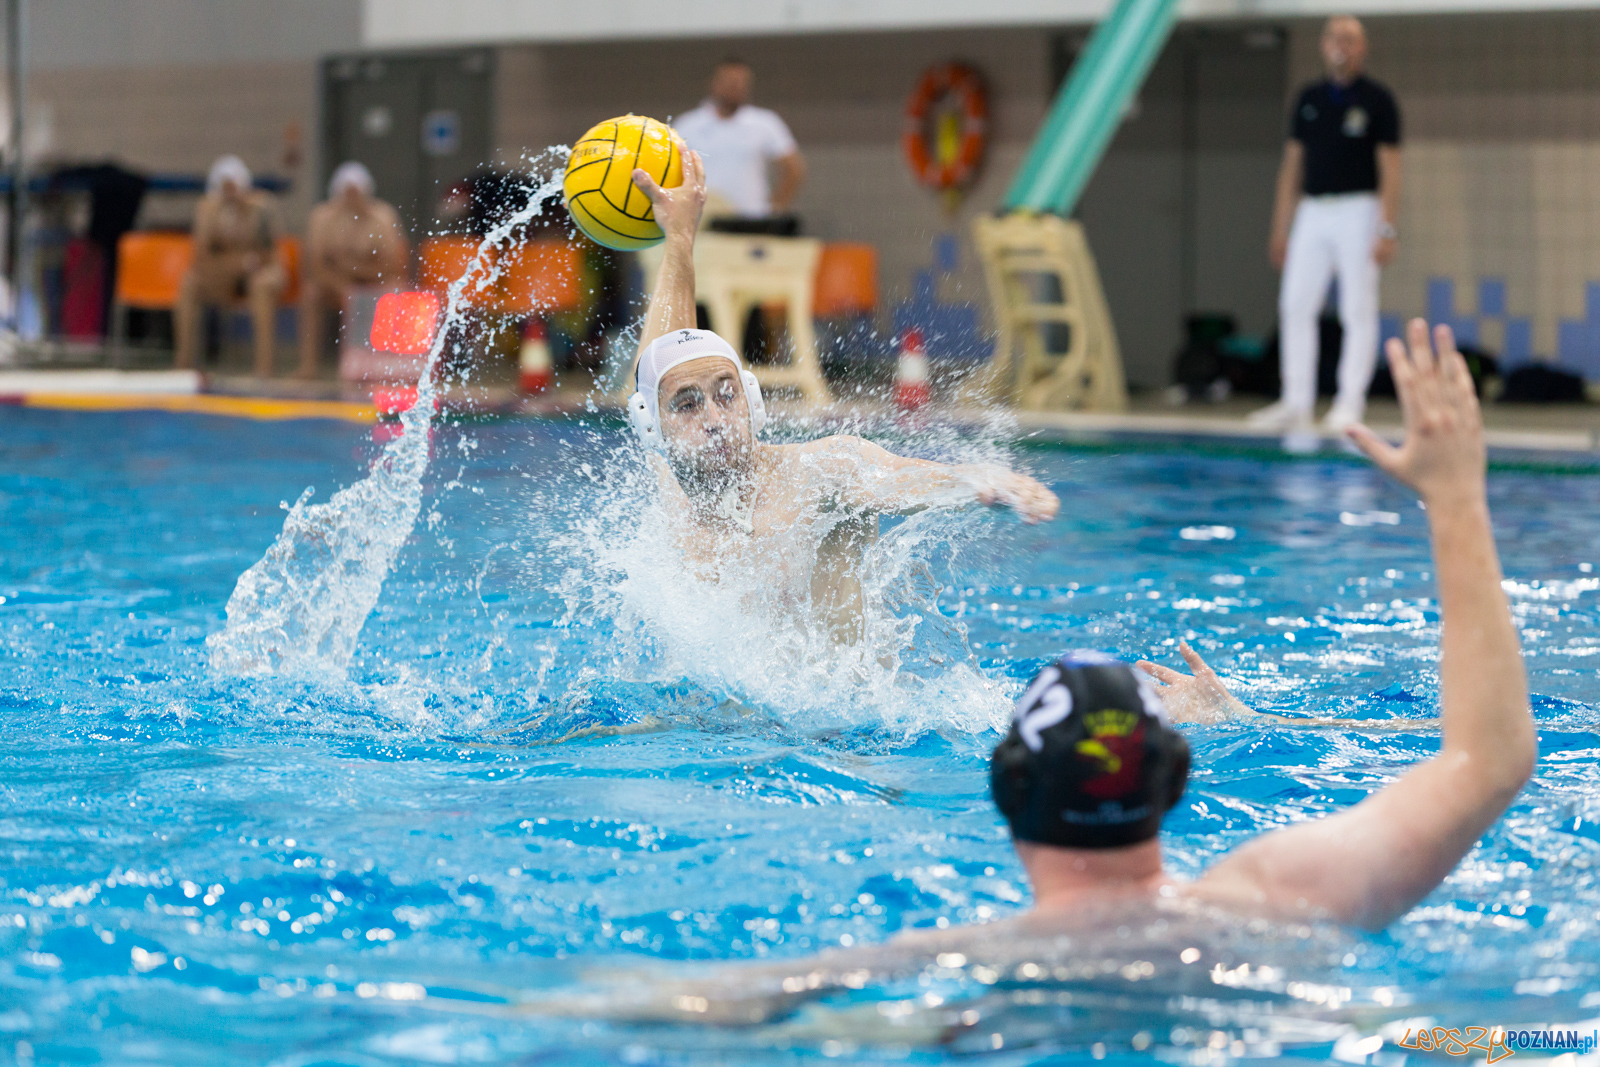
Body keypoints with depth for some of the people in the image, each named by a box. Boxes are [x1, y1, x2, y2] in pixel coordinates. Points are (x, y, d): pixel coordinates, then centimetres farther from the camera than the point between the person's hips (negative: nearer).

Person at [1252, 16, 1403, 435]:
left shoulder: (1377, 101, -1)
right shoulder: (1309, 100, 12)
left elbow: (1390, 170, -5)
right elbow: (1293, 164, 15)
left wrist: (1386, 230, -14)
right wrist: (1280, 228, 11)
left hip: (1357, 210, -5)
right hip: (1313, 210, 5)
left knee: (1358, 311, -4)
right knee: (1296, 305, 0)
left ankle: (1350, 403, -2)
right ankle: (1296, 404, 4)